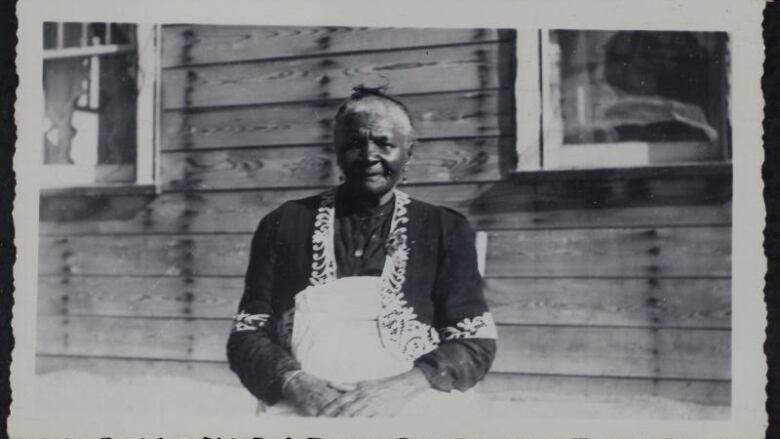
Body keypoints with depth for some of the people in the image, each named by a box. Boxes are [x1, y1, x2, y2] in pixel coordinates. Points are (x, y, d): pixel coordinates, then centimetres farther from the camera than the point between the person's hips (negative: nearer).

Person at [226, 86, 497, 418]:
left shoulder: (444, 230, 10)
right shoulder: (284, 225, 11)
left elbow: (476, 342, 4)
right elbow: (246, 335, 9)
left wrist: (402, 387, -14)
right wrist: (295, 383, -12)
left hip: (407, 415, 0)